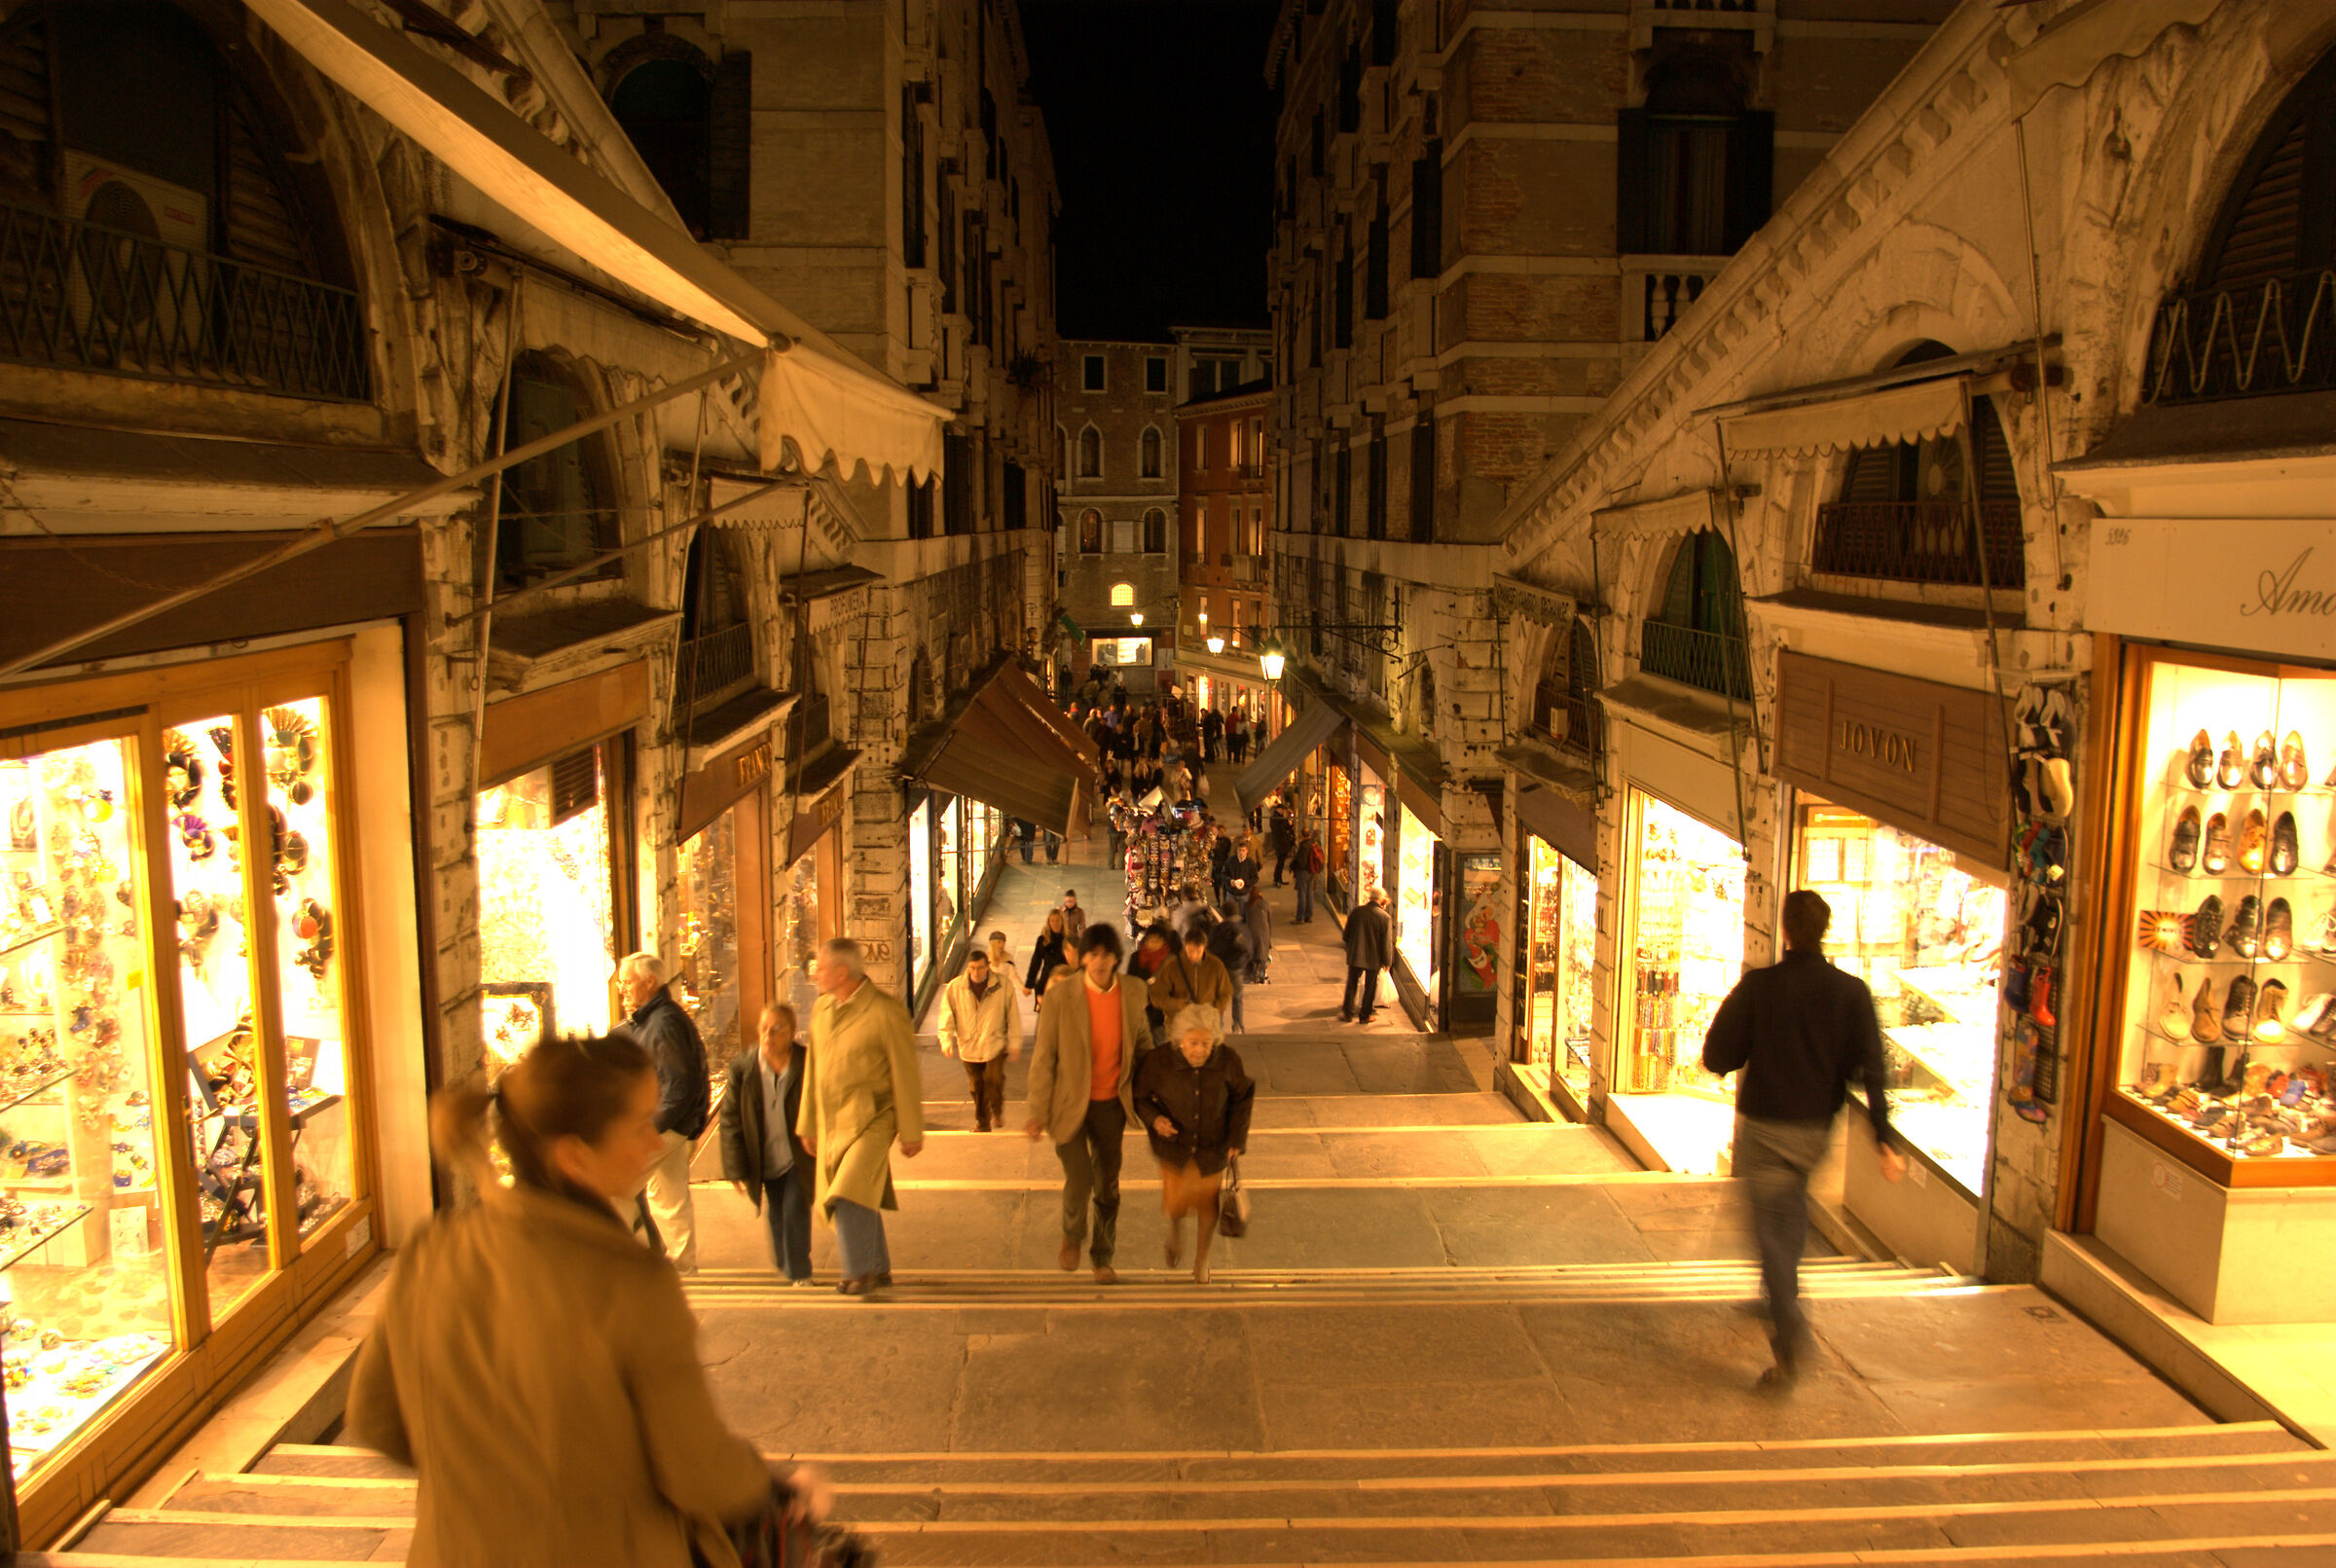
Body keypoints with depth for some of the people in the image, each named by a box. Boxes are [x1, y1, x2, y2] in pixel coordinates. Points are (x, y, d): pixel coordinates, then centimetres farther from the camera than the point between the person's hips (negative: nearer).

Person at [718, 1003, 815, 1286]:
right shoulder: (742, 1067, -11)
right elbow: (731, 1120, -4)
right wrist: (736, 1169, -5)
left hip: (799, 1157, -3)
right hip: (766, 1161, 3)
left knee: (795, 1212, -7)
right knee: (776, 1215, 16)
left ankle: (800, 1273, 11)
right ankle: (786, 1265, 41)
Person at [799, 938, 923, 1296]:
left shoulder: (885, 1011, -14)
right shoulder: (821, 1009, 7)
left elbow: (905, 1076, -10)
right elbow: (813, 1070, 15)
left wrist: (911, 1132, -8)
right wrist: (808, 1125, 16)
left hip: (870, 1121, -7)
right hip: (831, 1122, 7)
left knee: (849, 1197, -17)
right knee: (861, 1200, 15)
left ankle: (860, 1272, -1)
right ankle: (879, 1269, 30)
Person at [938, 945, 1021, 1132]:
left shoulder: (1002, 984, -3)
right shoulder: (955, 987, -1)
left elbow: (1013, 1015, 2)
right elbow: (947, 1015, 2)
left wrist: (1015, 1042, 2)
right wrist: (946, 1040, -10)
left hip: (996, 1045, -2)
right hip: (969, 1046, 2)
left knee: (994, 1080, -15)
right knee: (977, 1087, 9)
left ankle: (998, 1110, 14)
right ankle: (982, 1122, 27)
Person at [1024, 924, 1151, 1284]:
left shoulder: (1133, 993, -5)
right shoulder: (1060, 998, -15)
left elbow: (1143, 1042, 11)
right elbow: (1043, 1059, -9)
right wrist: (1038, 1112, -8)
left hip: (1111, 1105, 3)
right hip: (1070, 1104, -3)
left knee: (1108, 1185, 13)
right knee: (1079, 1180, -11)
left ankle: (1103, 1258, 34)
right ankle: (1072, 1235, 23)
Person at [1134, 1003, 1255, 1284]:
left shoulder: (1227, 1061, -18)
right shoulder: (1159, 1062, -22)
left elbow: (1242, 1097, -1)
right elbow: (1140, 1096, -5)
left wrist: (1237, 1139, -3)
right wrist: (1154, 1119, -24)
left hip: (1212, 1147, 1)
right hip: (1174, 1145, -1)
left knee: (1208, 1204, 13)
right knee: (1175, 1203, -2)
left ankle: (1201, 1259, 41)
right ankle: (1175, 1230, 38)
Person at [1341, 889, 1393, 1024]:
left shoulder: (1356, 911, -6)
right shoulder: (1384, 917, -14)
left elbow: (1346, 935, 3)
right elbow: (1385, 942, -10)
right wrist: (1386, 962, 1)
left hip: (1355, 956, 2)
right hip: (1374, 958, -2)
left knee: (1352, 984, 15)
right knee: (1370, 987, 12)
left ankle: (1347, 1012, 19)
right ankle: (1365, 1015, 18)